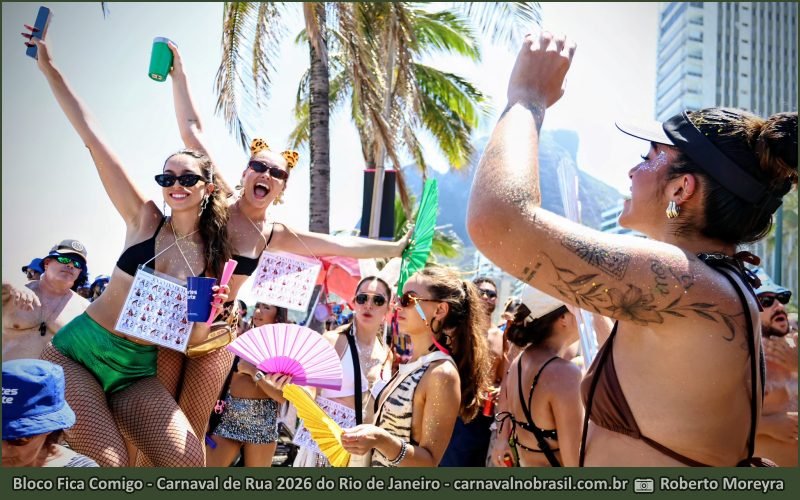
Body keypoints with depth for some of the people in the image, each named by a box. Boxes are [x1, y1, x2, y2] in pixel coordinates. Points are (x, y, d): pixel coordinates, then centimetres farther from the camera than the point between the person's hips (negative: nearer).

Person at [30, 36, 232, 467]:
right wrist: (47, 66, -8)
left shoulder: (215, 256, 1)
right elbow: (91, 136, -7)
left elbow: (191, 337, 7)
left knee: (190, 460, -14)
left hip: (137, 371, 3)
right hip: (77, 349, -2)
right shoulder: (144, 220, -4)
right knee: (108, 464, -22)